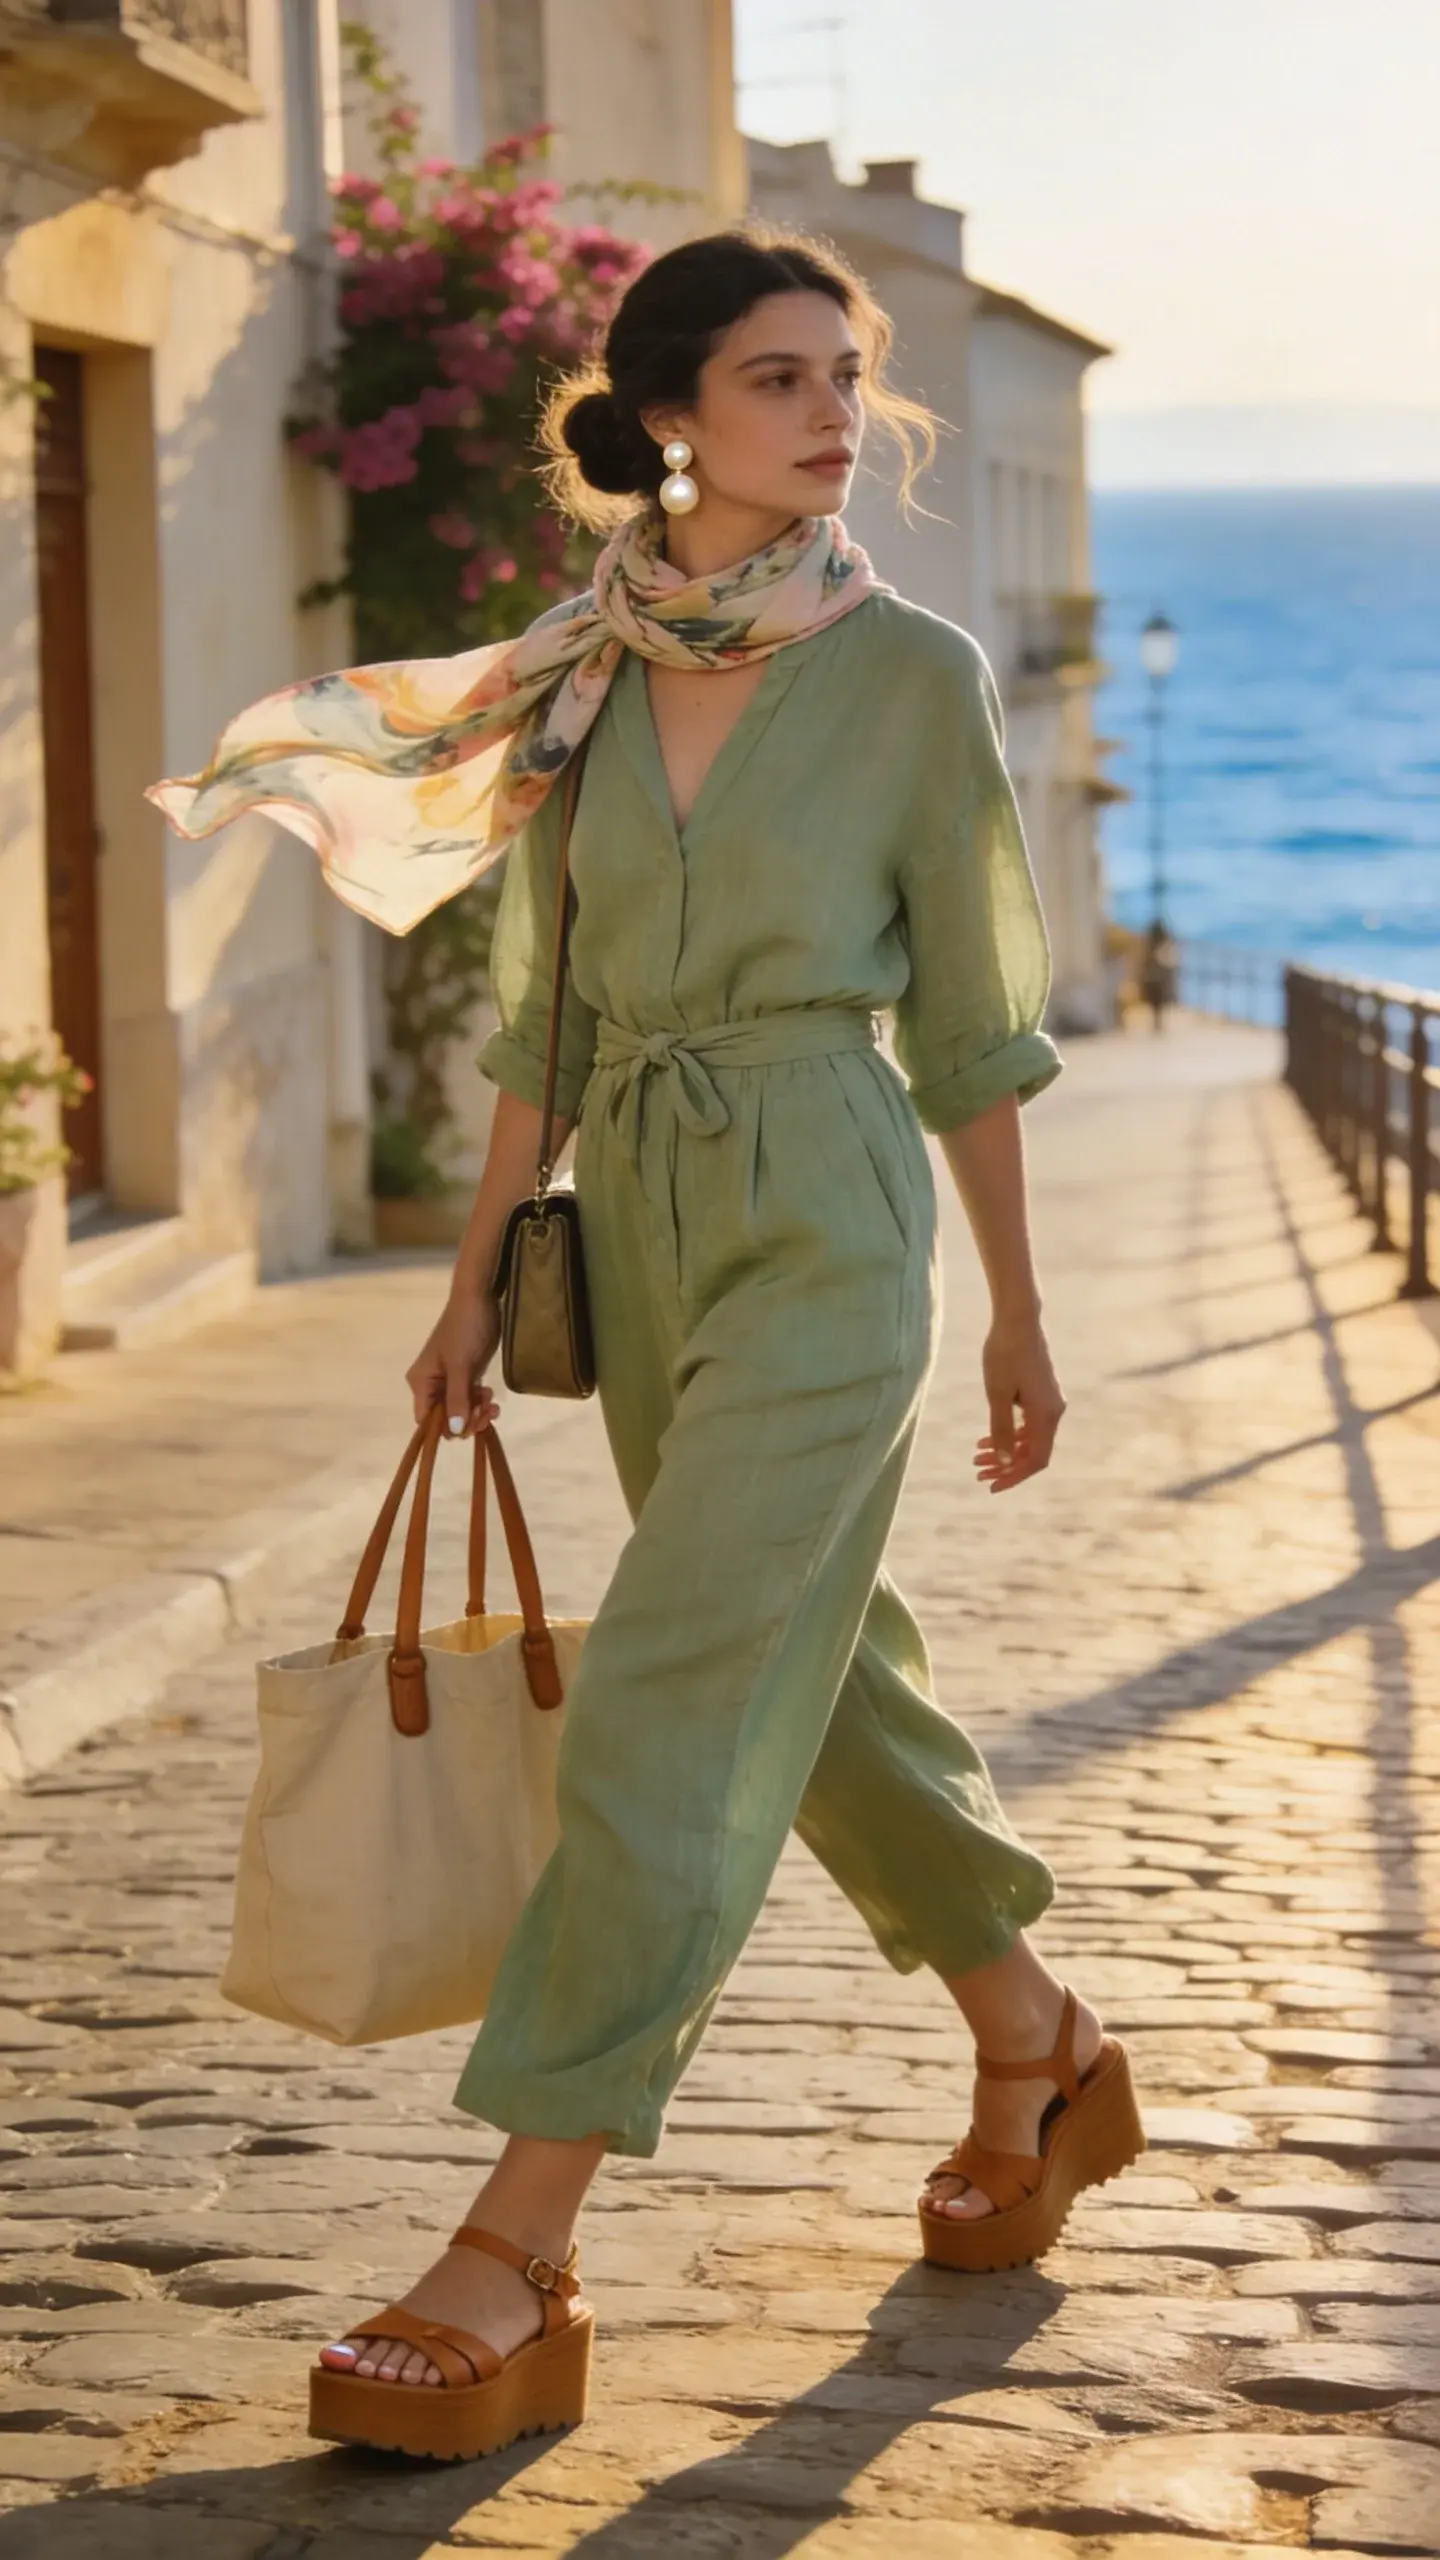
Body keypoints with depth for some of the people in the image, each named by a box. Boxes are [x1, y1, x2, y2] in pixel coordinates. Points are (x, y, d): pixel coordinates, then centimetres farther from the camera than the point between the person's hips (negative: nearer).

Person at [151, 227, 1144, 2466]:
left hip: (825, 1215, -5)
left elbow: (971, 1018, 0)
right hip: (635, 1221, 6)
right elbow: (547, 1010, 12)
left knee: (667, 1712, -12)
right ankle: (1040, 2057, 38)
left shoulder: (911, 673, -4)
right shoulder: (587, 673, 7)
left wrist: (1018, 1312, 3)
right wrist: (480, 1273, 10)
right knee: (819, 1674, 16)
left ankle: (517, 2267, -12)